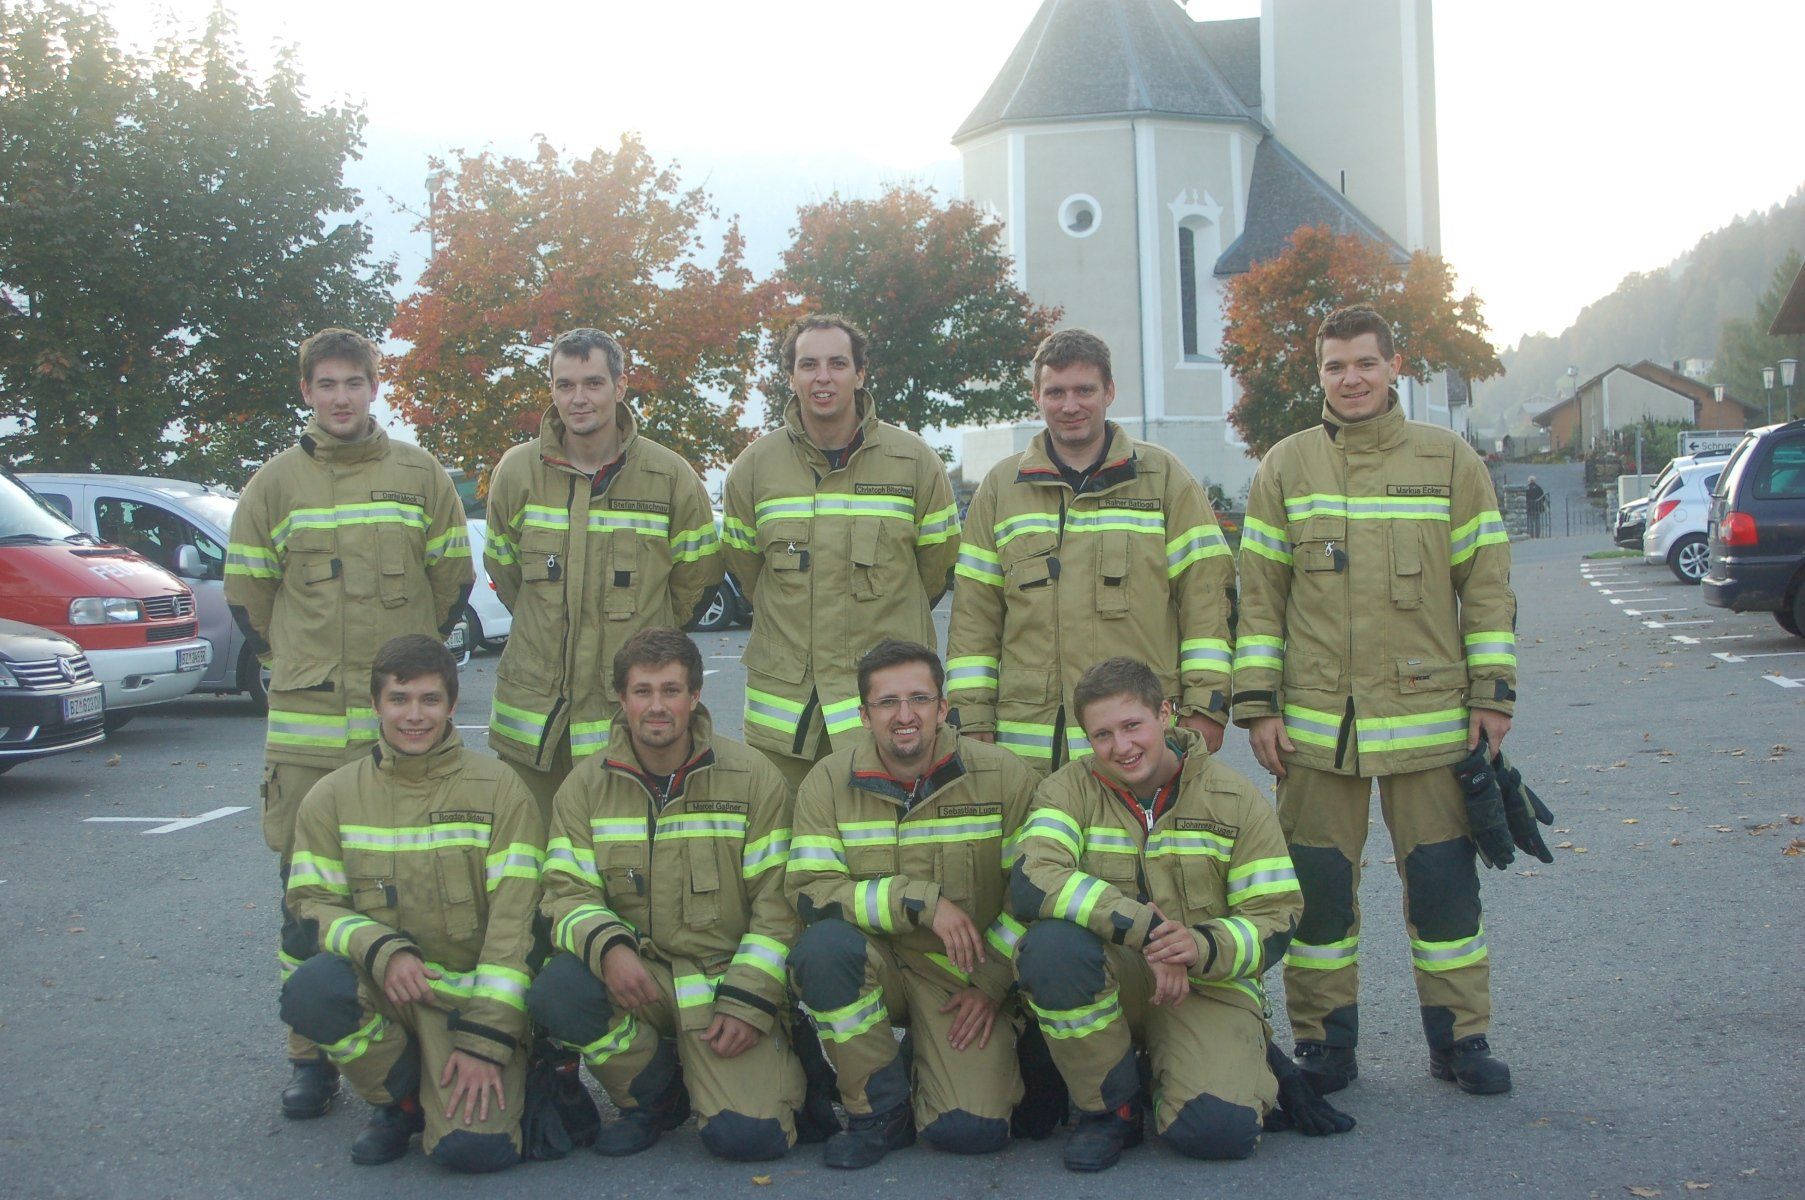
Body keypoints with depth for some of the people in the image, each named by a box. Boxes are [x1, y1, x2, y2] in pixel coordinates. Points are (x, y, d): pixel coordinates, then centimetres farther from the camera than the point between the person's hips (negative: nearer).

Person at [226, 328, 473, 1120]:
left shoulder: (419, 475, 6)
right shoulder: (275, 483, 7)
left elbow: (453, 577, 12)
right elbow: (246, 589, 12)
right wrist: (296, 665, 11)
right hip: (305, 723, 1)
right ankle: (312, 1056, 10)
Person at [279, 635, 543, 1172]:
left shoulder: (499, 790, -3)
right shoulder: (333, 798, 4)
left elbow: (513, 921, -8)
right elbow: (312, 903, 1)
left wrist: (486, 1043, -14)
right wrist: (382, 949, -20)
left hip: (471, 993, -3)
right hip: (378, 983, 3)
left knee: (472, 1146, -24)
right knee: (309, 990, -31)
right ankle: (402, 1099, -1)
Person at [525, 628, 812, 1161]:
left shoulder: (753, 778, -3)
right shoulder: (586, 786, 3)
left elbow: (777, 903, -4)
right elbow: (567, 893, -3)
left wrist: (748, 1003, -12)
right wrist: (608, 946, -25)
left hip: (729, 977, -2)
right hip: (636, 975, 3)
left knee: (747, 1135, -21)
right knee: (555, 993, -30)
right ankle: (656, 1096, 0)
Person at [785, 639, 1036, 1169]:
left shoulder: (1003, 777, -5)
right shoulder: (829, 783, -6)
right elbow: (810, 892, -15)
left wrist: (992, 982, -7)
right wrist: (919, 901, -24)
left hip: (962, 973, 0)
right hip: (874, 962, 1)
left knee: (972, 1131, -20)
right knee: (823, 944, -35)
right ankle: (881, 1111, -10)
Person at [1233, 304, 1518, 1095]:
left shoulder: (1449, 460, 5)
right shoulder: (1286, 466, 5)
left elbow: (1486, 585, 6)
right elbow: (1258, 593, 5)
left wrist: (1493, 693, 0)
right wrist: (1257, 704, 0)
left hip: (1430, 717, 0)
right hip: (1316, 722, 1)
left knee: (1444, 879, 5)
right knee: (1318, 883, 5)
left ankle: (1460, 1038, 18)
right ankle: (1325, 1047, 17)